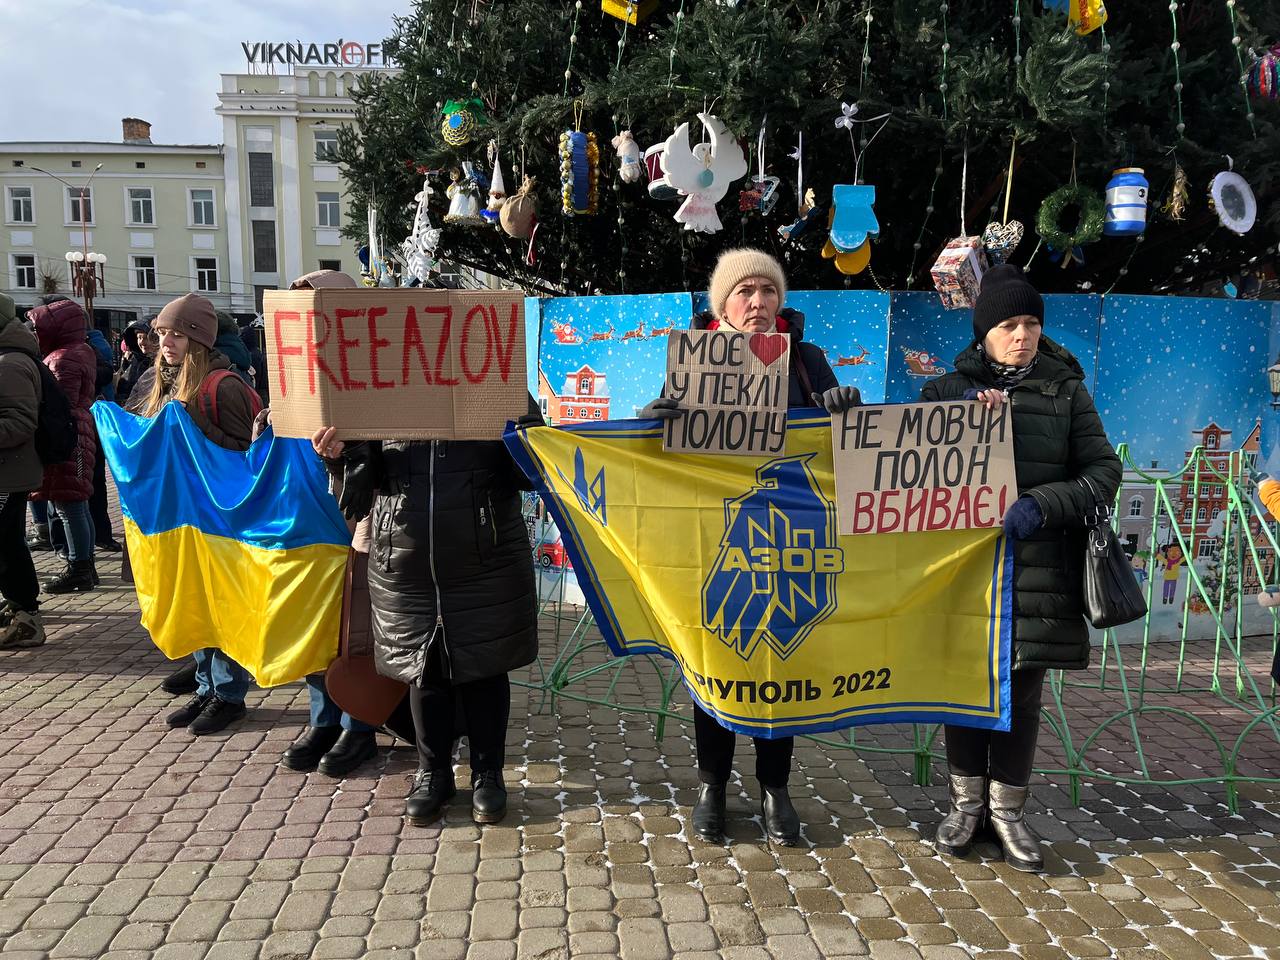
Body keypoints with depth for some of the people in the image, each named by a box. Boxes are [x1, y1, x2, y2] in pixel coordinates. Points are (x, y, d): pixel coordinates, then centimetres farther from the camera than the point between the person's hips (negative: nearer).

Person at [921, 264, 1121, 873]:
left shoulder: (1065, 391, 7)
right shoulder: (949, 390, 6)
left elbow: (1103, 471, 0)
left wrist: (1041, 504, -16)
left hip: (1038, 564, 1)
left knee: (1022, 686, 7)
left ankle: (1007, 810, 22)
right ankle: (967, 802, 23)